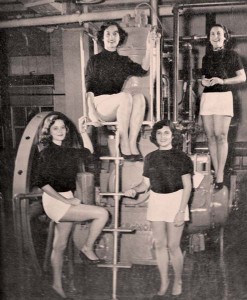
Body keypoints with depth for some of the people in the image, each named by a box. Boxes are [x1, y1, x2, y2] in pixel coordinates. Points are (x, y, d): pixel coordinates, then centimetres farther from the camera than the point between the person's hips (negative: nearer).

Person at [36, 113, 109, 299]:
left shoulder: (68, 151, 7)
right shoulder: (46, 153, -13)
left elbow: (89, 152, 22)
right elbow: (42, 183, -17)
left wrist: (84, 130, 17)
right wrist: (67, 200, -18)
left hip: (67, 200, 7)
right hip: (55, 201, -7)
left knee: (60, 245, 15)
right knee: (102, 213, -16)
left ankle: (57, 285, 29)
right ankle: (88, 249, 2)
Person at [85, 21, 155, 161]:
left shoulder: (124, 60, 17)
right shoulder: (95, 60, 5)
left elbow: (142, 70, -2)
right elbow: (89, 88, -3)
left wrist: (149, 49, -14)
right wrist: (92, 112, -15)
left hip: (118, 106, 4)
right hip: (100, 104, -4)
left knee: (139, 97, -27)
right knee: (126, 96, -33)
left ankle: (132, 143, -33)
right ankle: (124, 144, -30)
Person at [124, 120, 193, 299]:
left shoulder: (181, 157, -6)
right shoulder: (150, 158, 5)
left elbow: (187, 186, -7)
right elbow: (146, 183, 11)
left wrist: (181, 211, -13)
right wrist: (135, 190, -10)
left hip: (175, 200, -4)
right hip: (156, 201, 4)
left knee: (173, 246, 1)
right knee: (160, 245, 10)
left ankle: (178, 281, 24)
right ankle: (164, 282, 27)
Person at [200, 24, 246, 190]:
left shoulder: (232, 55, 7)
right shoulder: (206, 57, 19)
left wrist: (223, 81, -10)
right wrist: (204, 81, 4)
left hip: (223, 96, -4)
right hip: (207, 97, 4)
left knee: (221, 136, -12)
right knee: (211, 136, 0)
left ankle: (220, 176, -10)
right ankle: (216, 173, 6)